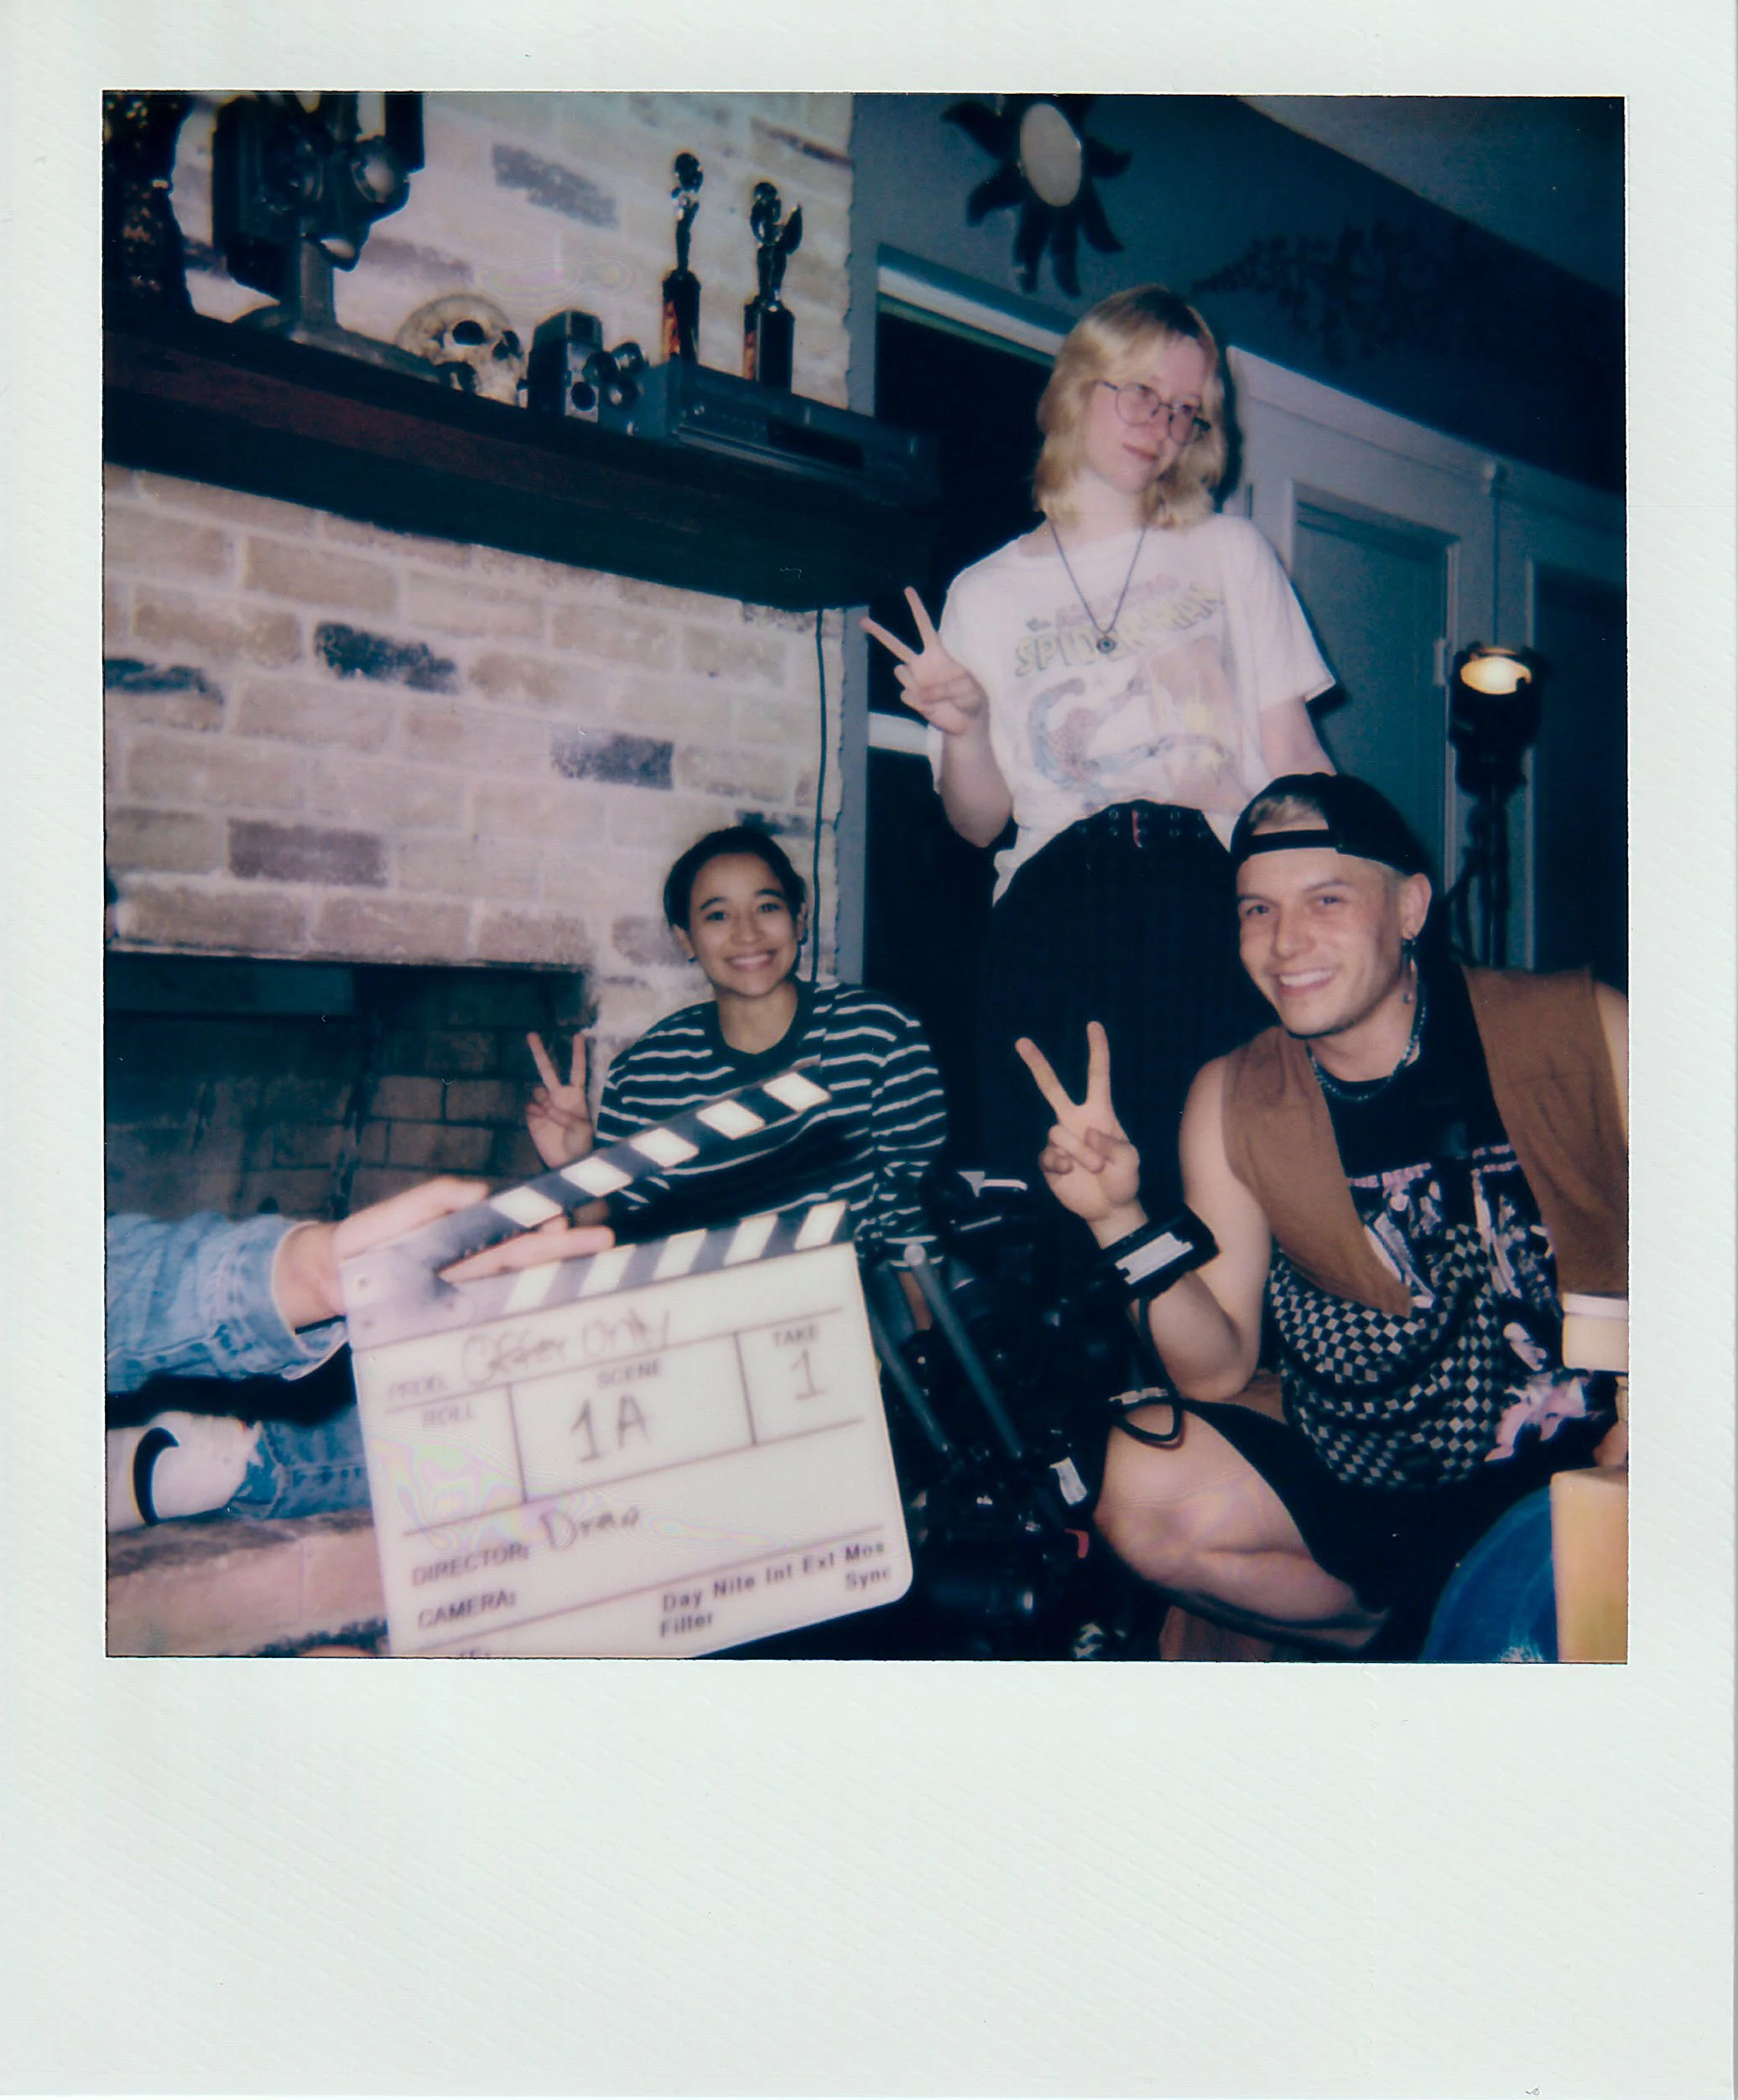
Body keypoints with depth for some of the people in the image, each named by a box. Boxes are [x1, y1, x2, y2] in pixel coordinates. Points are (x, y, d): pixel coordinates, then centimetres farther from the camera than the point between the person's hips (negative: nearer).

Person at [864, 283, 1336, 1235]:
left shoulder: (1232, 553, 18)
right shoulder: (984, 594, 15)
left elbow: (1294, 761, 12)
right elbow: (980, 821, 13)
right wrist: (961, 727, -6)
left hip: (1218, 907, 0)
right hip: (1056, 932, 0)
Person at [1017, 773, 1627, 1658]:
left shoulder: (1582, 1030, -5)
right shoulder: (1231, 1103, 1)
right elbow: (1216, 1369, 0)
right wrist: (1121, 1217, -16)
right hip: (1386, 1499, 3)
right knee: (1137, 1484, -17)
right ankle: (1414, 1634, 7)